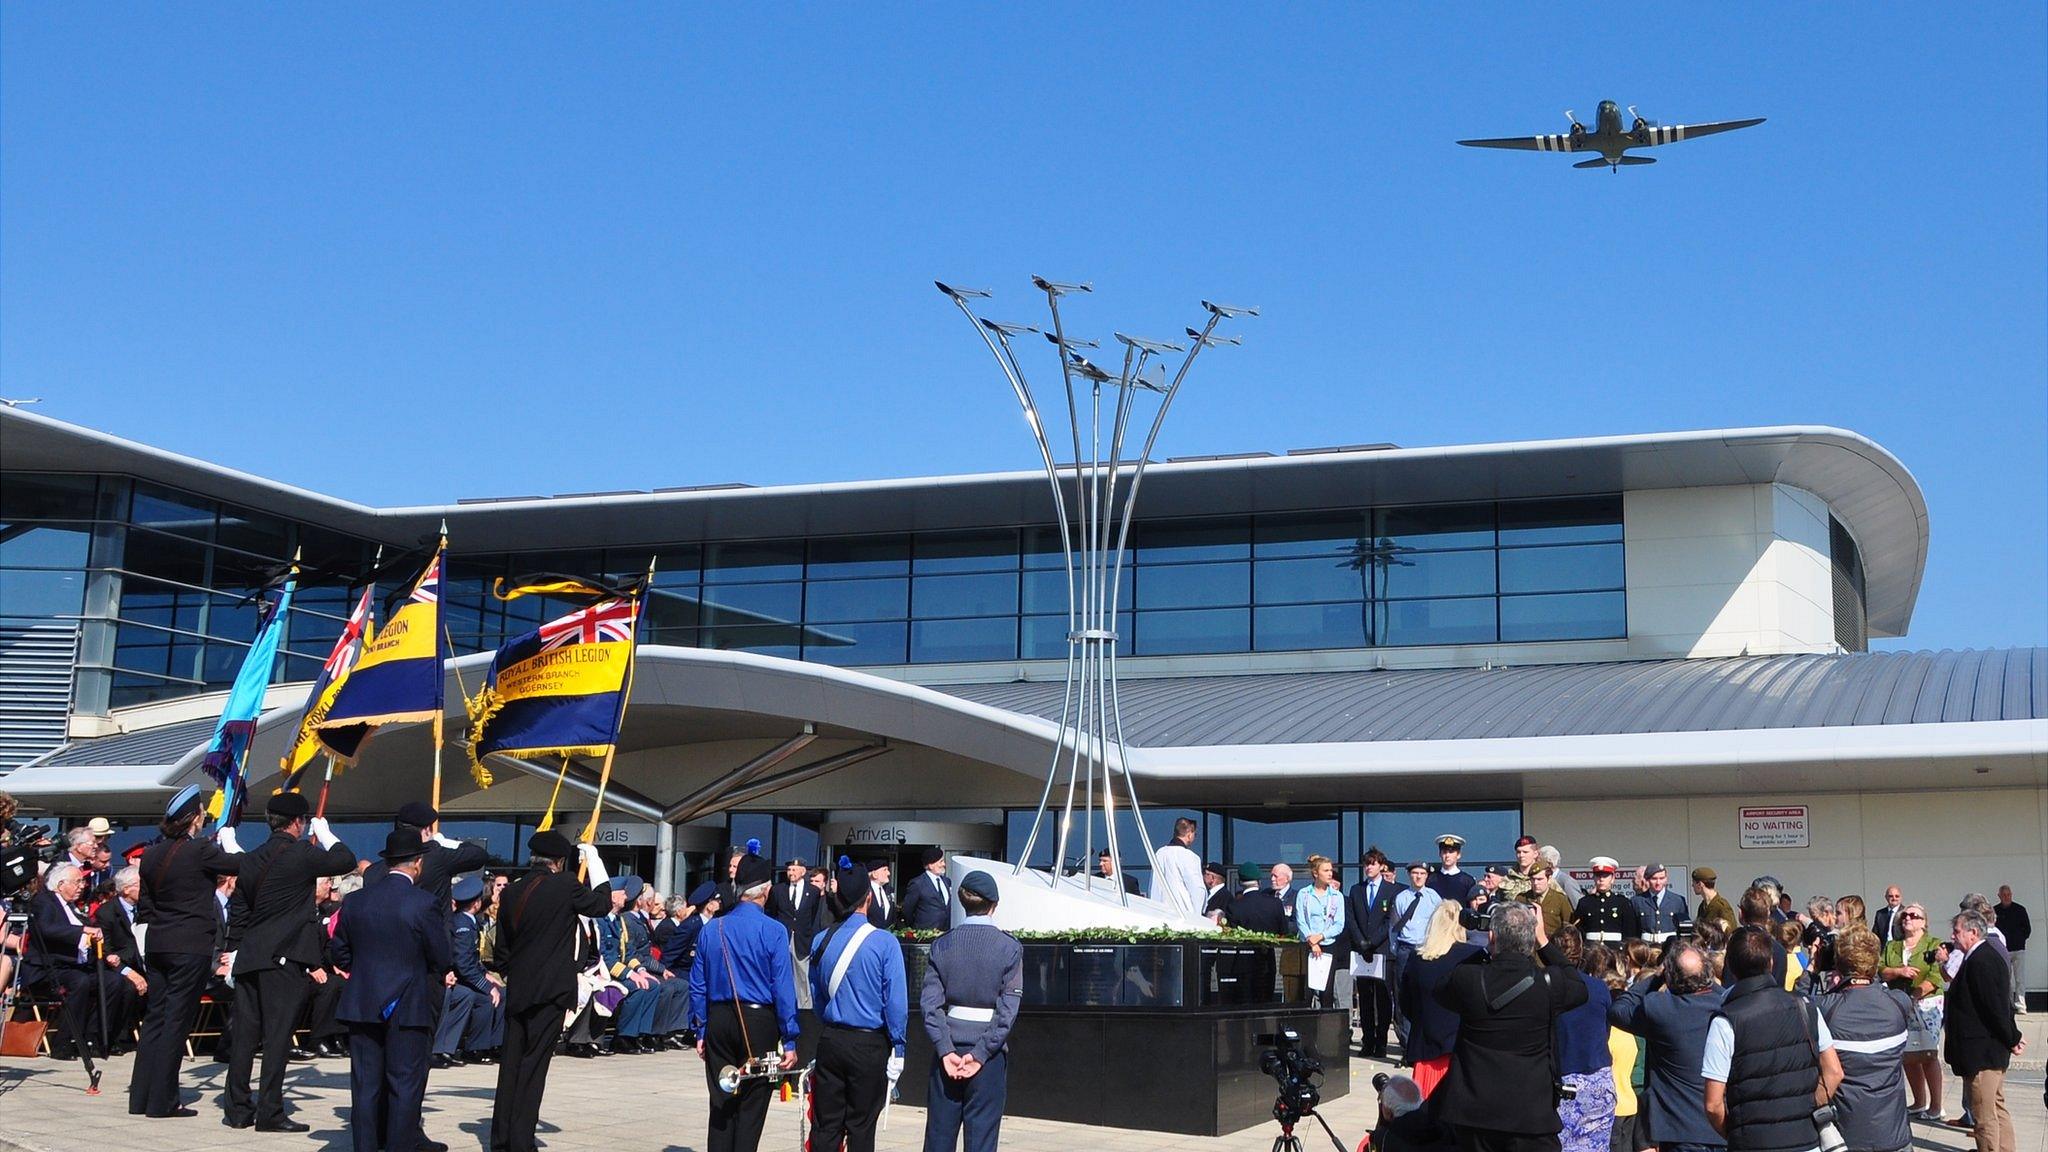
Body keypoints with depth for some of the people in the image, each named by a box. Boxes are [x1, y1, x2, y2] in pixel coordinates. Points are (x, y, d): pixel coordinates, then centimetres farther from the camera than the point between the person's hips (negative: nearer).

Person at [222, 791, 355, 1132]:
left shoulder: (250, 859, 11)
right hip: (285, 959, -7)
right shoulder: (301, 855, -10)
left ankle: (237, 1109, 14)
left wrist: (234, 951, 20)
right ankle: (270, 1113, -4)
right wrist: (325, 835, 12)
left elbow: (238, 910, 15)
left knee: (245, 1034, 9)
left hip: (249, 959, 7)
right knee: (278, 1035, -4)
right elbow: (347, 861, -1)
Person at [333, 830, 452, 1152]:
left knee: (366, 1083, 9)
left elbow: (340, 953, 9)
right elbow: (442, 960, -7)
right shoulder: (425, 904, -12)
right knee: (405, 1083, 4)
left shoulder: (355, 902, 2)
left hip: (362, 1005, 4)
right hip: (408, 1005, -4)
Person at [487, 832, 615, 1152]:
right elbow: (602, 903, 7)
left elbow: (502, 948, 13)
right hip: (550, 991, -5)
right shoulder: (564, 885, -11)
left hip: (517, 991, 5)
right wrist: (594, 860, 13)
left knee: (510, 1064, 10)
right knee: (533, 1068, -3)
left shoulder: (511, 892, 6)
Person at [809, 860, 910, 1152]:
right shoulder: (884, 944, -13)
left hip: (830, 1040, 3)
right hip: (870, 1045, -3)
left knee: (825, 1125, 8)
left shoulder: (820, 941, 0)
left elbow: (816, 995, 10)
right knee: (861, 1127, 6)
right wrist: (897, 1047, -2)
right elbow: (896, 1002, -11)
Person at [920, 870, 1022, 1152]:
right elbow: (1008, 1009, -11)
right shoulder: (1009, 948, -5)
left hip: (949, 1049, 3)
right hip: (989, 1050, -3)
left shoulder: (942, 945, 3)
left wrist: (945, 1050, -8)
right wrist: (981, 1053, -12)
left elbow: (929, 1001, -4)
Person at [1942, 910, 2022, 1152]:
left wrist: (2011, 1040, -12)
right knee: (1997, 1108, 19)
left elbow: (1997, 1006, -22)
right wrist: (2011, 1038, 15)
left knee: (1985, 1116, -4)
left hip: (1981, 1053, -11)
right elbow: (2001, 1004, 16)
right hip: (1992, 1050, 11)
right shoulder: (1987, 957, 12)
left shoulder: (1980, 962, -22)